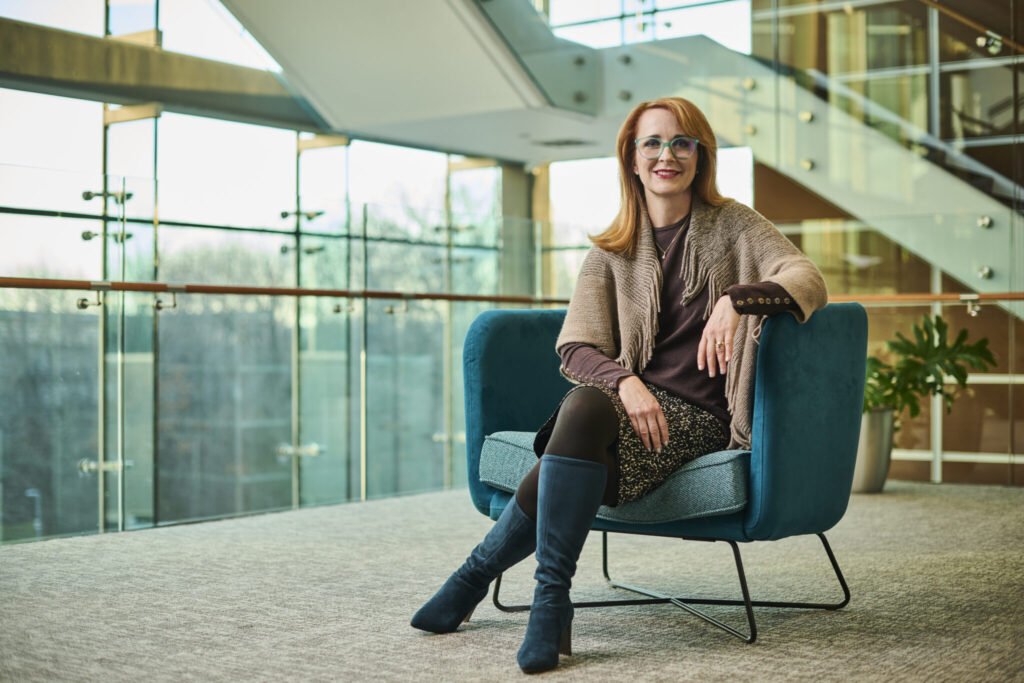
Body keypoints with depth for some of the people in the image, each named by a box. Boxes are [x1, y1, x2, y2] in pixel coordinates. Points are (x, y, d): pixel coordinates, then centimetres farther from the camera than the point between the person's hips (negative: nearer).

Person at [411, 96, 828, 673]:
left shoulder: (733, 225, 7)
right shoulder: (611, 252, 12)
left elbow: (809, 280, -9)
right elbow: (576, 348, 1)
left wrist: (736, 299, -28)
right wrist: (625, 382, -21)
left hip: (700, 417, -3)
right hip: (634, 404, 3)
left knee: (587, 412, -31)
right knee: (583, 406, -32)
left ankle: (479, 571, -20)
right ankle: (552, 598, -21)